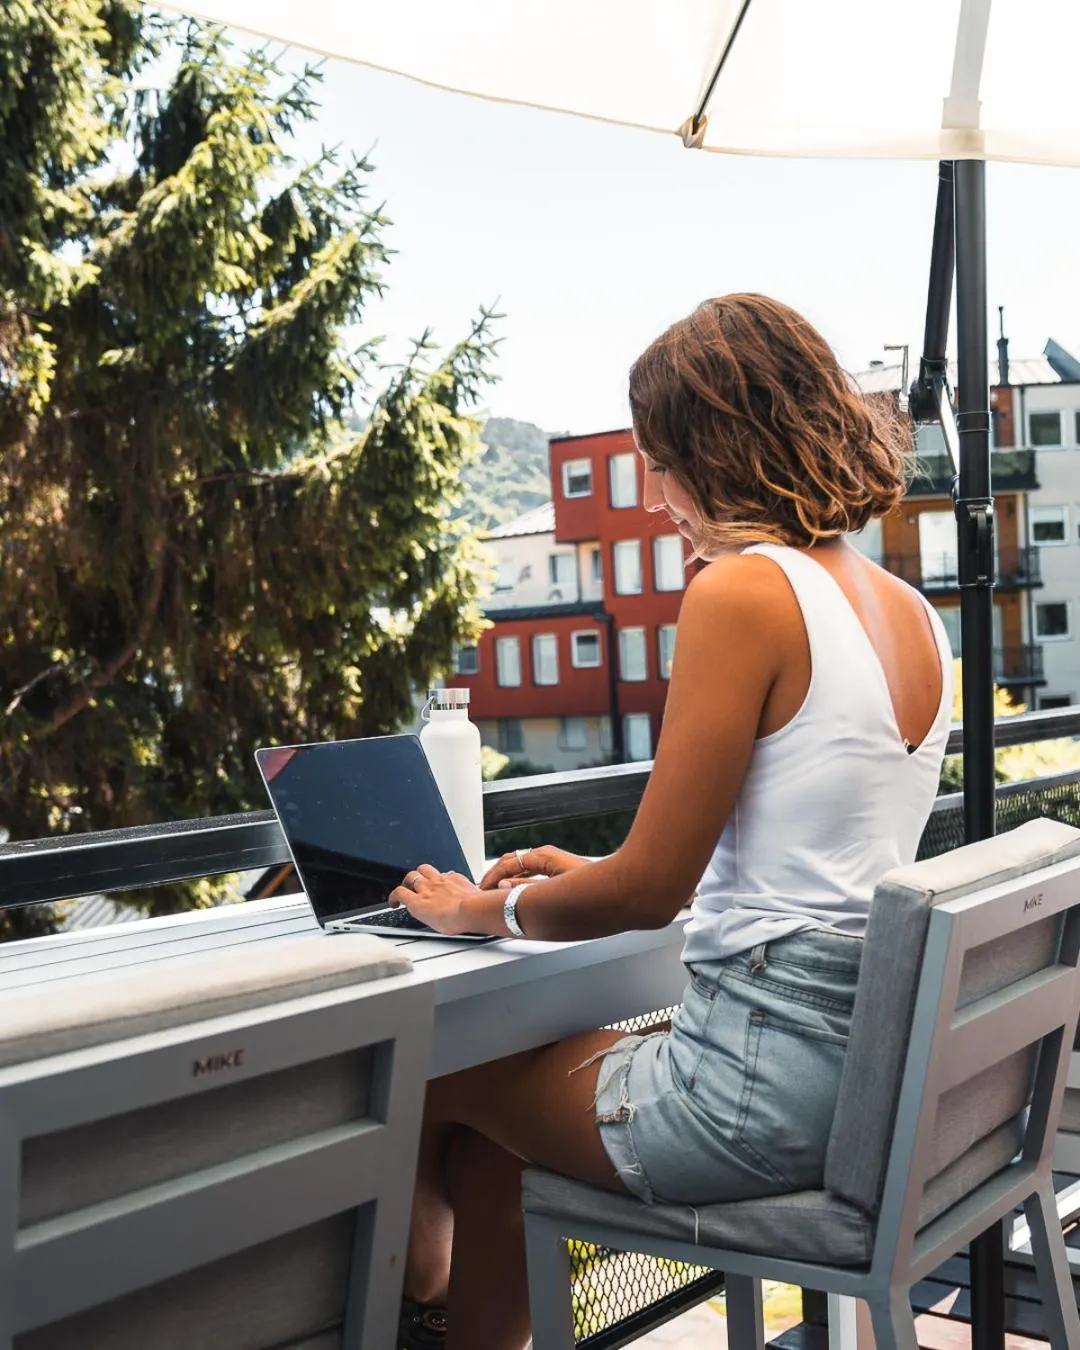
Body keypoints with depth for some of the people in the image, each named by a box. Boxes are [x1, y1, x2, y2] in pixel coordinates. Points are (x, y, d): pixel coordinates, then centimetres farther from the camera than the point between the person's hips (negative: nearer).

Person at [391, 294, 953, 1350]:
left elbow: (651, 890, -15)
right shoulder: (912, 615, 9)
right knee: (488, 1122, 21)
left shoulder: (743, 592, -16)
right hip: (876, 1073, 8)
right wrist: (586, 876, 19)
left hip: (766, 1088, -8)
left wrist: (491, 910, 3)